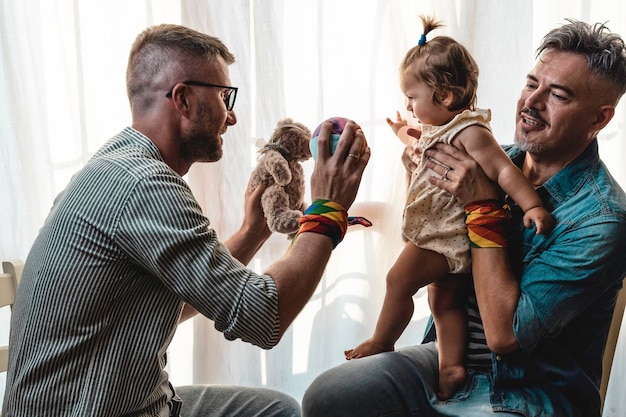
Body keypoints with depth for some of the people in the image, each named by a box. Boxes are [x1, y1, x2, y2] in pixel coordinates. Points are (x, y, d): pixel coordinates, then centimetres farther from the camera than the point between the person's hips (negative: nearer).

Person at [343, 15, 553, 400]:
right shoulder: (442, 128, 11)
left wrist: (532, 205, -34)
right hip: (444, 238, 10)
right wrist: (408, 135, 37)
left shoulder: (471, 133, -20)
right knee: (444, 300, 13)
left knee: (399, 281, -5)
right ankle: (453, 366, 20)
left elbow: (504, 169, -25)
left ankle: (382, 342, 15)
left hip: (446, 236, -10)